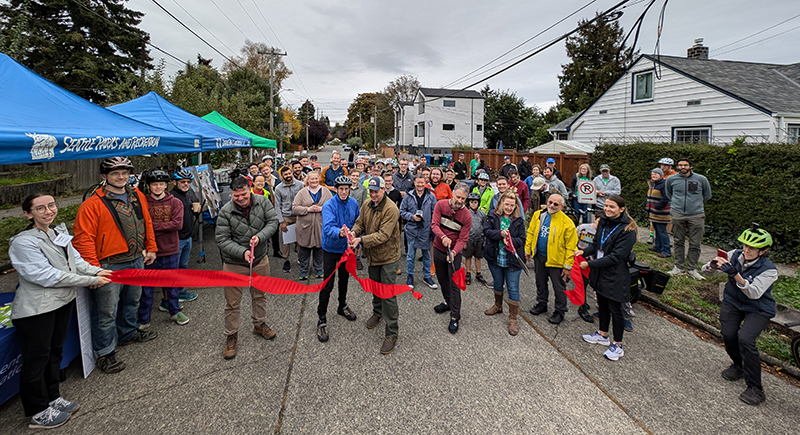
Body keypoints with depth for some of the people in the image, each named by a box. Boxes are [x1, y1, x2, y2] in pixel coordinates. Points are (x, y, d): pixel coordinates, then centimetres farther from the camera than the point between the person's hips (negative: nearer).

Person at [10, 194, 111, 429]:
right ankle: (38, 413, 22)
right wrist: (91, 280, -22)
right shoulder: (24, 242, -20)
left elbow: (75, 259, 7)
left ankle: (52, 398, 39)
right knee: (37, 358, 6)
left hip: (63, 301, 8)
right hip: (36, 310, -8)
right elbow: (46, 275, -25)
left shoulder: (60, 232, 3)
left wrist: (95, 270, -11)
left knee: (55, 352, 21)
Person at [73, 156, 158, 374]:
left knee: (131, 302, 25)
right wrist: (93, 268, -18)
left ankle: (128, 334, 46)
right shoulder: (93, 204, -15)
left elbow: (146, 223, 16)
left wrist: (151, 248, 16)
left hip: (136, 260, 7)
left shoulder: (138, 196, 5)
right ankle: (104, 353, 18)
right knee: (107, 312, 3)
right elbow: (84, 239, -16)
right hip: (109, 266, -6)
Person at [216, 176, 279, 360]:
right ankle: (231, 336, 26)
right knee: (232, 303, 6)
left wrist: (260, 236, -25)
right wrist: (242, 252, -29)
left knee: (260, 295, 21)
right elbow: (222, 240, -16)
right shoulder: (225, 212, -17)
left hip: (260, 260, 3)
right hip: (234, 264, -3)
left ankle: (260, 324, 44)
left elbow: (273, 221, -7)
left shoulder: (262, 202, -9)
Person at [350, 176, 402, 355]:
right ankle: (377, 312, 51)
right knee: (375, 285, 25)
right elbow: (360, 222, 8)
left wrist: (361, 239, -36)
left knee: (388, 293, -6)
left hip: (388, 255, -7)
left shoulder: (391, 209, -25)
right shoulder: (367, 205, -1)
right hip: (373, 254, 7)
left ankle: (391, 334, 3)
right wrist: (354, 231, -16)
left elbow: (383, 235, -29)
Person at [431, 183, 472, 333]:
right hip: (438, 249, 3)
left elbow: (463, 239, -16)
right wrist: (443, 237, -35)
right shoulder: (441, 205, -10)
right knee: (441, 278, 20)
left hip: (454, 253, -3)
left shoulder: (467, 216, -15)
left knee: (454, 284, -3)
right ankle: (448, 302, 45)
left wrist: (453, 252, -34)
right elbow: (434, 224, -16)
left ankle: (455, 317, 7)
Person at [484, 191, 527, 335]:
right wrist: (500, 234, -25)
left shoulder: (519, 220, -4)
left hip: (512, 261, -2)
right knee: (498, 284, 22)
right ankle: (498, 306, 46)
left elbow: (522, 239, -6)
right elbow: (486, 231, -10)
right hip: (495, 258, 2)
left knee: (513, 289, 0)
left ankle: (513, 319, 10)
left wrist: (510, 240, -25)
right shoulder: (493, 216, -1)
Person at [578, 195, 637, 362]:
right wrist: (585, 252, -3)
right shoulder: (603, 222, 4)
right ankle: (603, 335, 40)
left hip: (615, 276, -7)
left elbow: (616, 257, -24)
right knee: (602, 304, 21)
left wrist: (590, 264, -23)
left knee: (615, 310, 4)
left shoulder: (627, 230, -21)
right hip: (600, 273, 8)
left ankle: (618, 345, 21)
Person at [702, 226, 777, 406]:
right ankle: (738, 366, 23)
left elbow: (754, 293, -31)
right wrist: (713, 266, -30)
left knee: (745, 338, -22)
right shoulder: (735, 255, -9)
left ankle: (755, 389, -8)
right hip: (732, 302, 4)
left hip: (758, 309, -4)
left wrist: (736, 275, -44)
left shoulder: (769, 269, -19)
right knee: (728, 334, -11)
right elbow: (705, 269, -6)